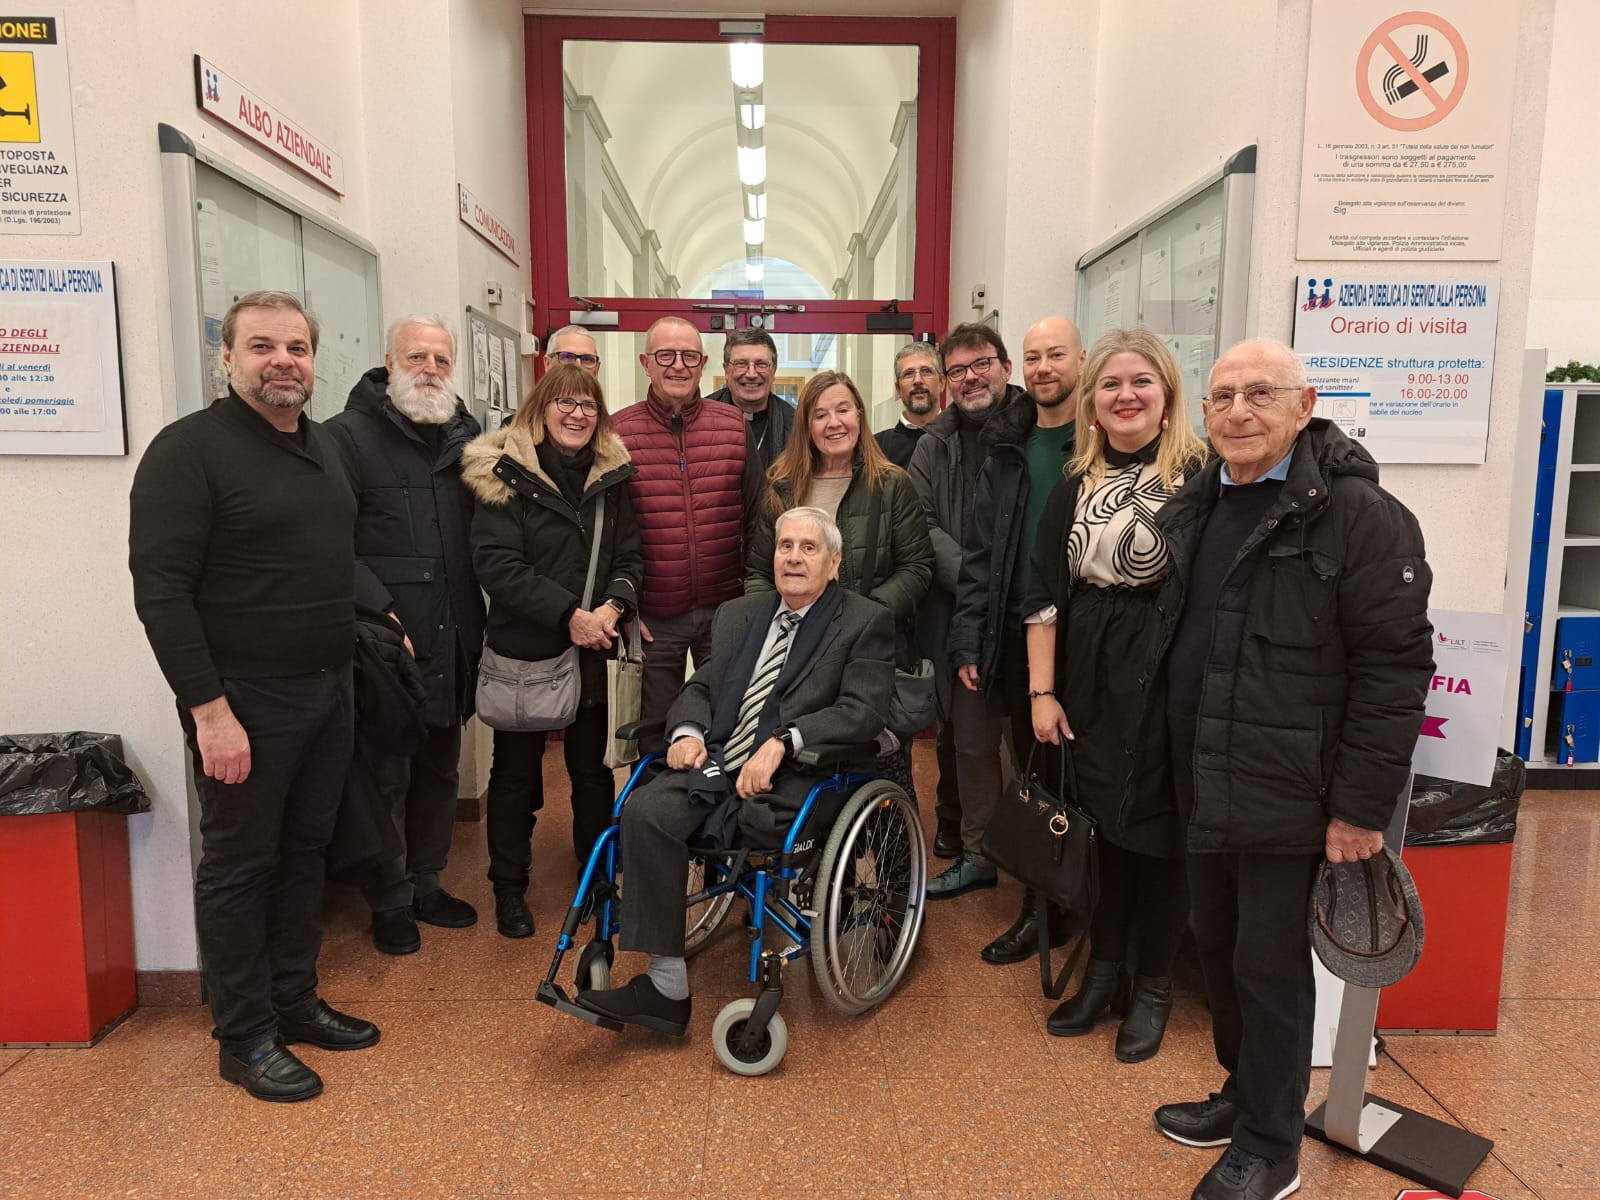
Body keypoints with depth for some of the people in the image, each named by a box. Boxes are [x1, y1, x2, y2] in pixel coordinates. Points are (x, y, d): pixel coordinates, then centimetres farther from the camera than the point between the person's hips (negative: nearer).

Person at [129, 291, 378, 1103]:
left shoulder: (322, 443, 12)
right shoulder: (189, 449, -12)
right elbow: (161, 590, -17)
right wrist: (208, 708, -21)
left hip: (327, 691, 7)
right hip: (245, 700, -7)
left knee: (305, 852, 16)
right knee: (240, 865, 5)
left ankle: (294, 1002, 32)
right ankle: (244, 1039, 20)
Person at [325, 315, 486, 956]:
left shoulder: (465, 438, 12)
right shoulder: (348, 436, -7)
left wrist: (476, 626, 7)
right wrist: (379, 613, -21)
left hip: (451, 643, 6)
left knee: (439, 771, 17)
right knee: (387, 777, 4)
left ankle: (426, 883, 33)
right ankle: (390, 902, 21)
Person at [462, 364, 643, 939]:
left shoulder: (612, 477, 5)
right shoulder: (506, 475, -8)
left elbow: (630, 555, 5)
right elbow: (496, 564, -15)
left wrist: (614, 605, -15)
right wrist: (568, 613, -22)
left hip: (591, 650, 4)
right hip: (524, 648, -3)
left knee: (592, 764, 14)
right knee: (517, 768, 9)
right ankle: (509, 887, 25)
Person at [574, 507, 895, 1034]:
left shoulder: (866, 622, 3)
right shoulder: (738, 615, 22)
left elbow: (863, 711, -10)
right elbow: (700, 687, 21)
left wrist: (781, 742, -22)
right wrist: (687, 731, -2)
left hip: (788, 779, -5)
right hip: (715, 762, 5)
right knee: (645, 809, -24)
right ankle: (666, 985, -18)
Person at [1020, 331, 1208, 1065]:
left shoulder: (1201, 477, -7)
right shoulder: (1076, 485, 7)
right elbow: (1044, 592, 6)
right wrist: (1042, 691, 1)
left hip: (1170, 679, -4)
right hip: (1090, 680, 4)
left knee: (1158, 831, 7)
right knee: (1104, 824, 12)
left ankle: (1153, 988, 26)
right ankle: (1103, 971, 30)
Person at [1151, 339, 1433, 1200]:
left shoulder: (1358, 513, -13)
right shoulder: (1192, 509, 9)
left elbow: (1395, 668, -15)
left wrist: (1361, 805, -16)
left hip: (1288, 797, -6)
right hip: (1204, 791, 7)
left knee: (1270, 968, 6)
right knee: (1219, 951, 19)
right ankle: (1242, 1094, 40)